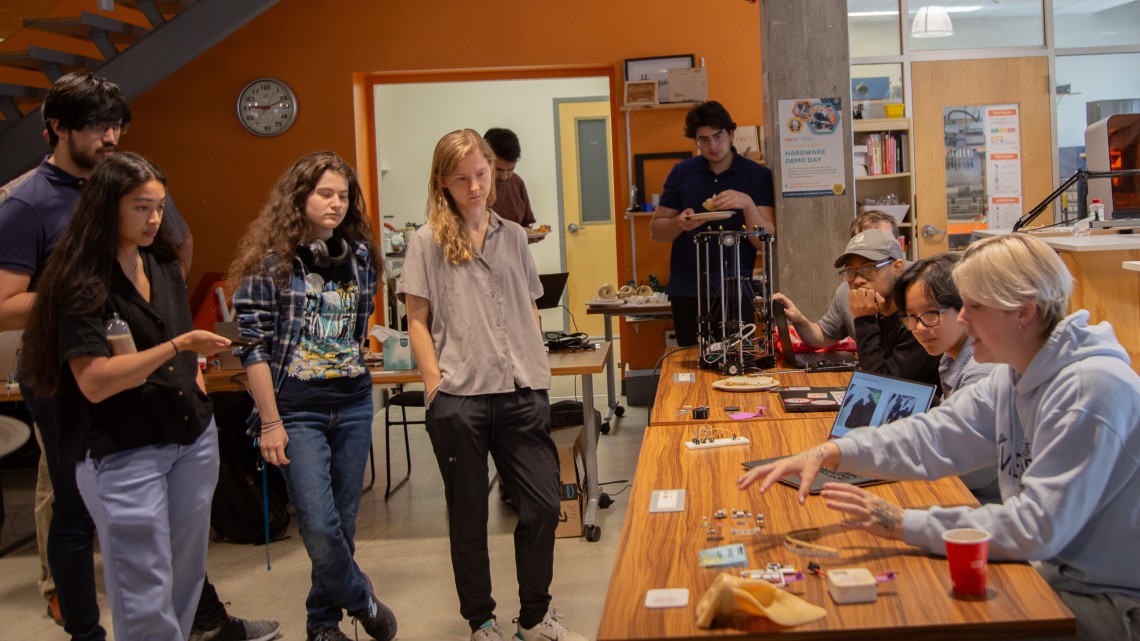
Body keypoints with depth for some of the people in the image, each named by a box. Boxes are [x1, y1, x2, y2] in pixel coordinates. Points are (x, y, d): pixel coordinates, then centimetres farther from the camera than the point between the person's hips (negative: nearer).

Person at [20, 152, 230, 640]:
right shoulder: (84, 284, -12)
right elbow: (94, 382, -20)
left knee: (187, 576, 11)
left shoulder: (164, 265, 9)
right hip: (123, 453, -7)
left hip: (192, 436, 7)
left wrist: (194, 370, 11)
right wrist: (179, 345, -21)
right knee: (146, 598, -3)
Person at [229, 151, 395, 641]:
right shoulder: (269, 260, -8)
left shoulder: (360, 253, 6)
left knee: (343, 521, 10)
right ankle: (361, 600, 17)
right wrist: (270, 422, -11)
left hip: (354, 403, 5)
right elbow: (253, 345, -9)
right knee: (319, 526, -9)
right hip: (297, 410, -4)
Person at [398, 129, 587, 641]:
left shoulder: (512, 236, 12)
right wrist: (436, 386, -7)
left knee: (543, 506, 3)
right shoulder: (428, 242, 1)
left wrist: (538, 370, 8)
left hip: (521, 394, 3)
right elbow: (418, 322, 1)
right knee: (469, 518, 8)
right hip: (459, 400, -3)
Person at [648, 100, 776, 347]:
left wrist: (748, 204, -22)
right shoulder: (681, 173, 7)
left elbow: (766, 241, -5)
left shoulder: (757, 176, 0)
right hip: (687, 295, 2)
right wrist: (679, 224, -12)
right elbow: (656, 231, 9)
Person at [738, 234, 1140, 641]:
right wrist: (829, 453, -13)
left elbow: (1037, 527, -28)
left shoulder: (1093, 390, -24)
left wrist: (905, 525, -26)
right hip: (1048, 573, 8)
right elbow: (931, 437, 1)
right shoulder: (1014, 378, 6)